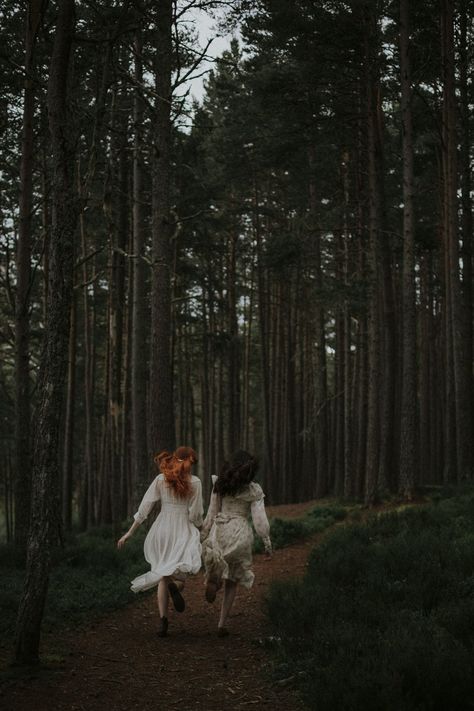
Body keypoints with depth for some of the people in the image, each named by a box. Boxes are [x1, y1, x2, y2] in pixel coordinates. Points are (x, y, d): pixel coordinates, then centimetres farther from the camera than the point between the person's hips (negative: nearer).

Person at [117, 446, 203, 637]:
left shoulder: (160, 479, 2)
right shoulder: (194, 482, -5)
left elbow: (144, 508, 0)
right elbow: (195, 515, -5)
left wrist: (130, 532, 3)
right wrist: (201, 529, 16)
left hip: (162, 529, 3)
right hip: (183, 531, -3)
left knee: (163, 575, 12)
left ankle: (163, 622, 4)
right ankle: (176, 585, -39)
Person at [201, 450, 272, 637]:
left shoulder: (220, 485, 3)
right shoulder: (254, 490, -3)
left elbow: (211, 514, 4)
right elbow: (260, 520, -7)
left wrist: (202, 537, 11)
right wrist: (268, 544, 1)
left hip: (219, 532, 1)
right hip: (241, 535, -1)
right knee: (232, 581, 14)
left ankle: (213, 579, -12)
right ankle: (222, 624, 6)